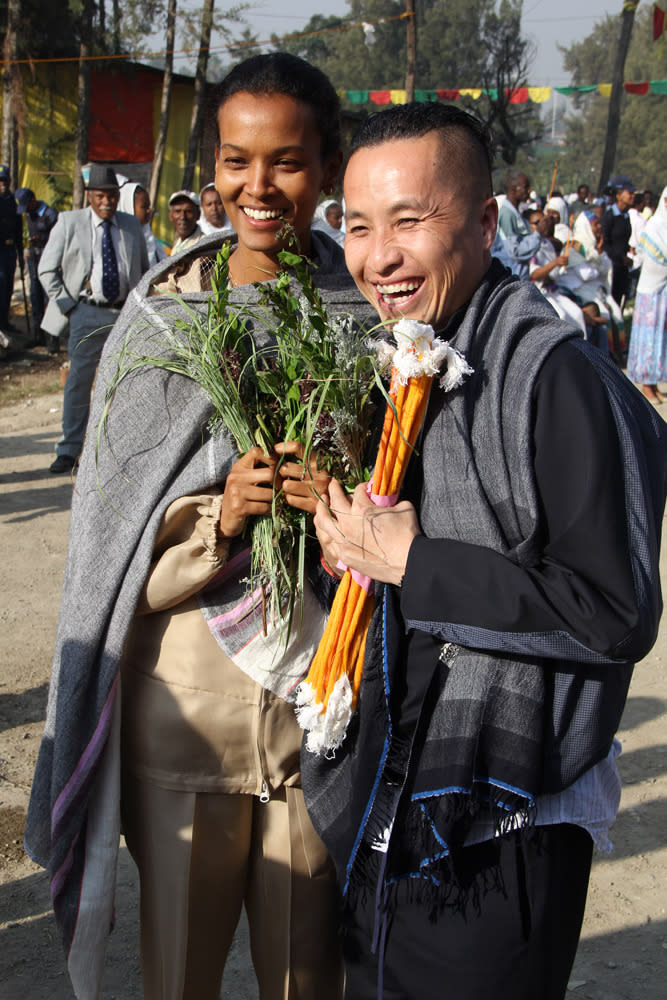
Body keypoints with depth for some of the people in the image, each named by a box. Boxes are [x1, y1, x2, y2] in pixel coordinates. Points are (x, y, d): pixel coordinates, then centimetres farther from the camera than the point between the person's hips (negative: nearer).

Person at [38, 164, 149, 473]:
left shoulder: (131, 225, 10)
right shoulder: (69, 222, 1)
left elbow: (144, 269, 21)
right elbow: (47, 270, 3)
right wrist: (67, 306, -4)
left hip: (126, 312, 3)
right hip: (87, 312, -3)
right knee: (78, 382, -2)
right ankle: (69, 450, 6)